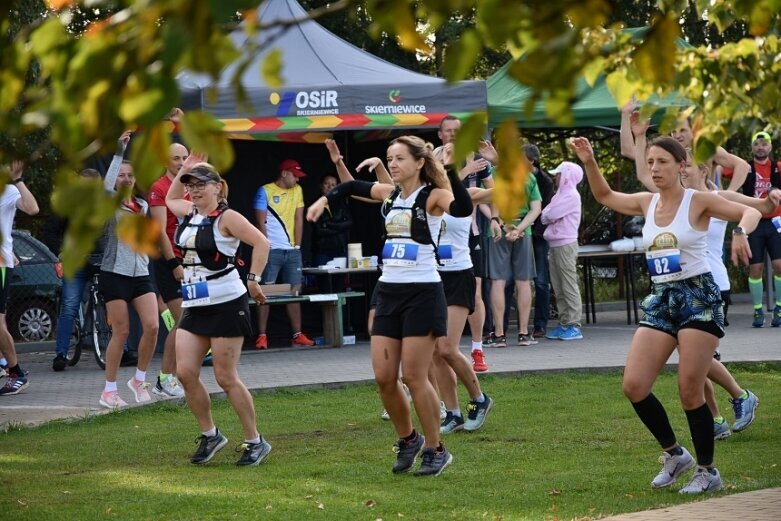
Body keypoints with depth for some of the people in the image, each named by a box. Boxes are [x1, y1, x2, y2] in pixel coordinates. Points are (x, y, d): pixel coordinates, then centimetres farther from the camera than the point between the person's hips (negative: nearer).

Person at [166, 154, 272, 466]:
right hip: (194, 306, 7)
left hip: (226, 304, -7)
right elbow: (170, 198, 33)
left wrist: (253, 279, -22)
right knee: (185, 372, -2)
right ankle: (209, 435, 15)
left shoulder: (226, 218, -11)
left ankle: (255, 441, 7)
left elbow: (261, 243, -18)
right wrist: (184, 169, 20)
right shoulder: (189, 213, 11)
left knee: (226, 378, -5)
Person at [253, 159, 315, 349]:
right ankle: (262, 336, -4)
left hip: (292, 251, 5)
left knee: (295, 292, 5)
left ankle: (297, 334, 9)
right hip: (272, 251, -5)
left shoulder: (297, 190, 12)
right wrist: (266, 248, -11)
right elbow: (261, 223, -6)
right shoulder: (265, 191, -3)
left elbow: (299, 219, 11)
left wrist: (297, 246, 4)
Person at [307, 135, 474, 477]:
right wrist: (325, 199, 12)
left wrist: (450, 171, -38)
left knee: (414, 376, -6)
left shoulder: (433, 196, -9)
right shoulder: (389, 194, 10)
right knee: (383, 377, 4)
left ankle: (435, 449, 8)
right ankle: (407, 439, 24)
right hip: (389, 292, 7)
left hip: (422, 293, -7)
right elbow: (352, 187, 27)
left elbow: (462, 209, -31)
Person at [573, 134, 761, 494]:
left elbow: (751, 212, -13)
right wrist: (589, 163, 9)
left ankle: (708, 471, 7)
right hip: (660, 301, 6)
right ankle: (674, 454, 15)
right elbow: (605, 197, 24)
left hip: (698, 297, -6)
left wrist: (741, 232, -35)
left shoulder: (699, 201, -7)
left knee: (690, 390, -9)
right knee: (633, 386, -4)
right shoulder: (647, 203, 9)